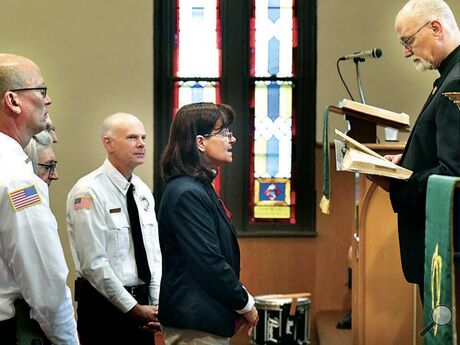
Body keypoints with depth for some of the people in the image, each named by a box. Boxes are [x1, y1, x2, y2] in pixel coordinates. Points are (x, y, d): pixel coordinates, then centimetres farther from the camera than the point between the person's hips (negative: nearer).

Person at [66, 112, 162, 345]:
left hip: (141, 304, 7)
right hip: (105, 306, -7)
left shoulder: (143, 191, 9)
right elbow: (93, 263, -18)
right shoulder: (89, 192, -14)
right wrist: (133, 308, -14)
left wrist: (156, 304, -1)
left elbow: (154, 251, 10)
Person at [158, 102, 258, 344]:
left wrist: (237, 304, 9)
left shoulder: (200, 188, 14)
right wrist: (245, 304, -10)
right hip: (196, 325, -10)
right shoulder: (187, 193, -18)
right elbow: (209, 262, -21)